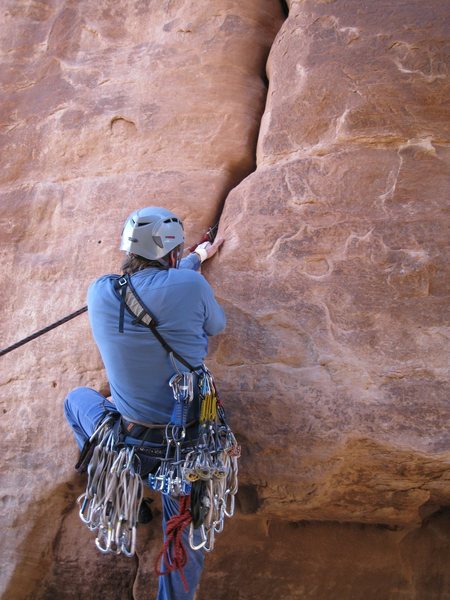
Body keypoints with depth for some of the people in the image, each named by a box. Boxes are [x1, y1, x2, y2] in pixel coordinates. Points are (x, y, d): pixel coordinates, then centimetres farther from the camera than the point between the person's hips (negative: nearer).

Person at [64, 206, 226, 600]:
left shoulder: (100, 292, -5)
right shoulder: (191, 285, -16)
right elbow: (217, 326, 6)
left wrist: (197, 257, 33)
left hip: (125, 441, 2)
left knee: (77, 398, 31)